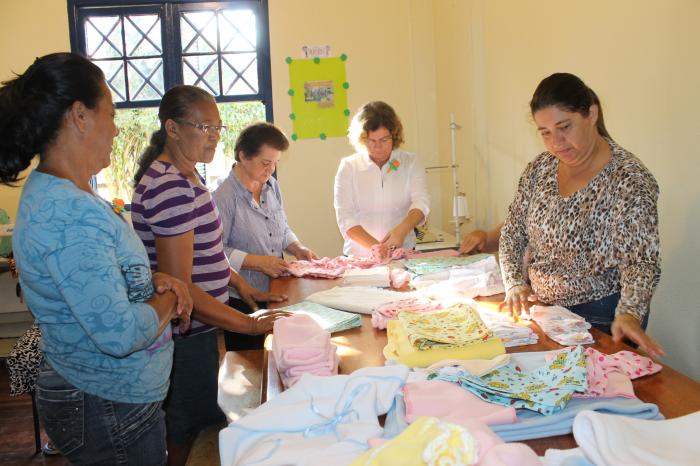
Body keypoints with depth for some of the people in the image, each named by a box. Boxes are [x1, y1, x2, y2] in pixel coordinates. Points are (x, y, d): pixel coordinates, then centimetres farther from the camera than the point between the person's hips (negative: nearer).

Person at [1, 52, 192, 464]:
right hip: (110, 408, -9)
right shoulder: (66, 213, -28)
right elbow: (120, 334, -32)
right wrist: (167, 302, -13)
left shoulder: (63, 193, 4)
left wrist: (154, 280, -1)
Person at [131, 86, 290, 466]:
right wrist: (250, 324, -21)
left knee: (188, 425, 24)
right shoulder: (171, 188, -25)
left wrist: (238, 283, 13)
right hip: (184, 338, -10)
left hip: (195, 329, 10)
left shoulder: (182, 175, 7)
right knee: (188, 434, 9)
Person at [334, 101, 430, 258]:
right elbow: (345, 219, -4)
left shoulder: (410, 162, 7)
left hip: (402, 255, 0)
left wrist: (402, 229, -27)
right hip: (358, 257, 0)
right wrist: (374, 245, -21)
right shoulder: (348, 166, 3)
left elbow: (421, 203, -7)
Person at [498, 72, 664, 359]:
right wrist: (514, 283, -10)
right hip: (542, 308, 6)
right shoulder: (540, 168, -2)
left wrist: (629, 315, -40)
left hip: (600, 320, -5)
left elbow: (639, 262, -24)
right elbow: (513, 232, 3)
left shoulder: (630, 180, -19)